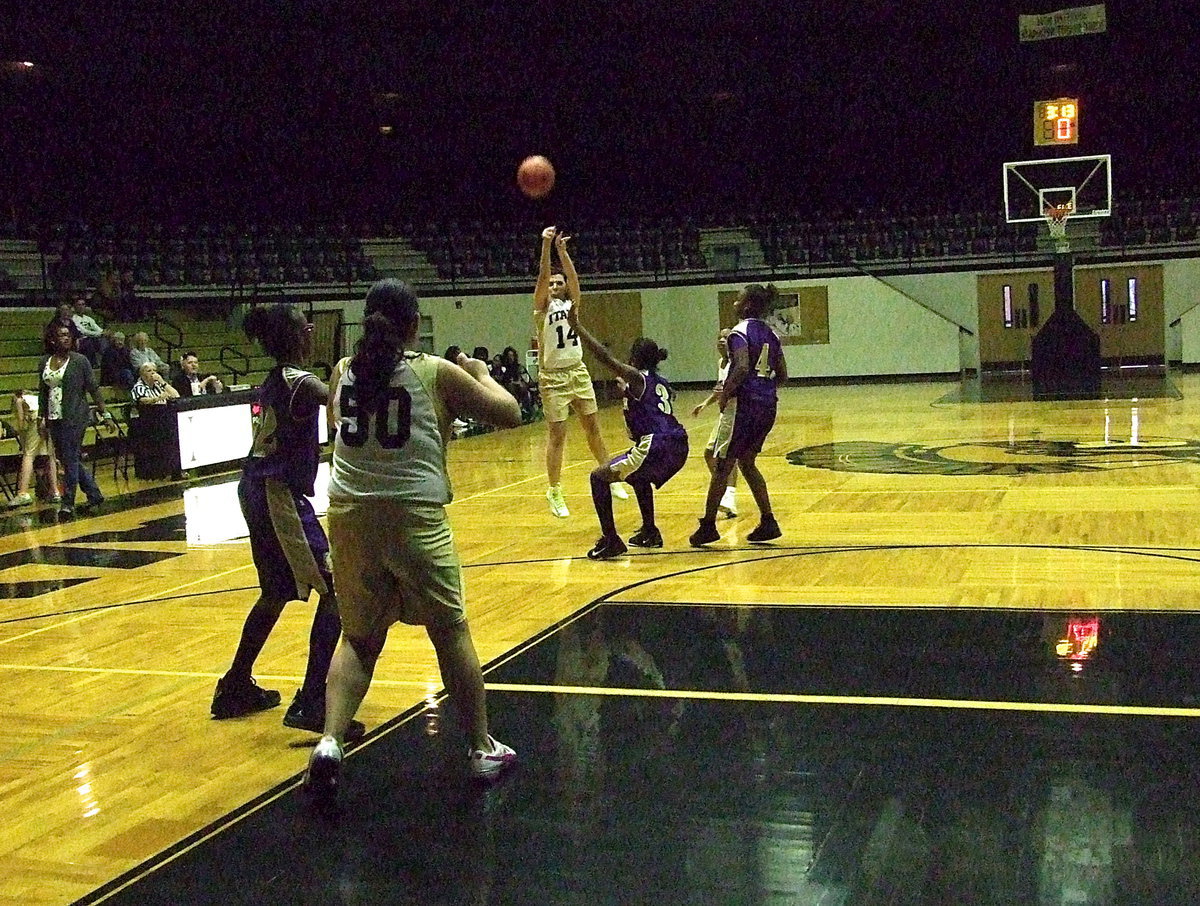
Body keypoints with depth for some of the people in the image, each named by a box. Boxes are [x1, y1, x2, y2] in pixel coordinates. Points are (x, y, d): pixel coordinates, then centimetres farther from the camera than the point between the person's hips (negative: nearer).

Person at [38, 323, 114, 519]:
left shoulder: (80, 361, -4)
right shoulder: (44, 363, 9)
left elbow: (93, 388, -3)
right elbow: (42, 392, 15)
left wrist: (104, 413, -5)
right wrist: (41, 417, 10)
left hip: (75, 418, -5)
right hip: (54, 419, 6)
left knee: (70, 460, -5)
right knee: (66, 460, 9)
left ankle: (67, 504, 1)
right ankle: (94, 494, 21)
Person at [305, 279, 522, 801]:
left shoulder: (345, 373, 6)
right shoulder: (436, 373, -4)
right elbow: (509, 414, 2)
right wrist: (482, 374, 20)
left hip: (352, 515, 3)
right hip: (415, 516, -3)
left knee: (358, 637, 15)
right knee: (451, 633, 11)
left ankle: (330, 742, -2)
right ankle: (482, 750, 19)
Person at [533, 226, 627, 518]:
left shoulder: (572, 303, 9)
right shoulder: (543, 306, -1)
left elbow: (573, 275, -7)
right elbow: (542, 275, -16)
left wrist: (562, 249, -20)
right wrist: (546, 245, -26)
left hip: (578, 372, 4)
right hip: (553, 377, -4)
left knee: (593, 427, 13)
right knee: (557, 434, -3)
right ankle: (554, 491, 5)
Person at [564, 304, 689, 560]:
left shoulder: (637, 377, -2)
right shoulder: (661, 382, 21)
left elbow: (606, 357, -13)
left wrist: (576, 327, -12)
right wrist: (628, 392, 41)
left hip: (656, 447, -9)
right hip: (677, 448, 9)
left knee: (599, 477, 2)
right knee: (638, 475, 38)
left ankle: (610, 540, -6)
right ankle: (649, 533, 38)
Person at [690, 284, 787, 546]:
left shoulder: (740, 332, -10)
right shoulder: (770, 334, 12)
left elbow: (742, 368, -24)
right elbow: (782, 374, 12)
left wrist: (726, 394, -13)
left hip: (745, 404, -8)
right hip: (767, 405, 8)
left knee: (723, 465, 1)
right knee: (747, 463, 19)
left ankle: (708, 526, 6)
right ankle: (768, 522, 16)